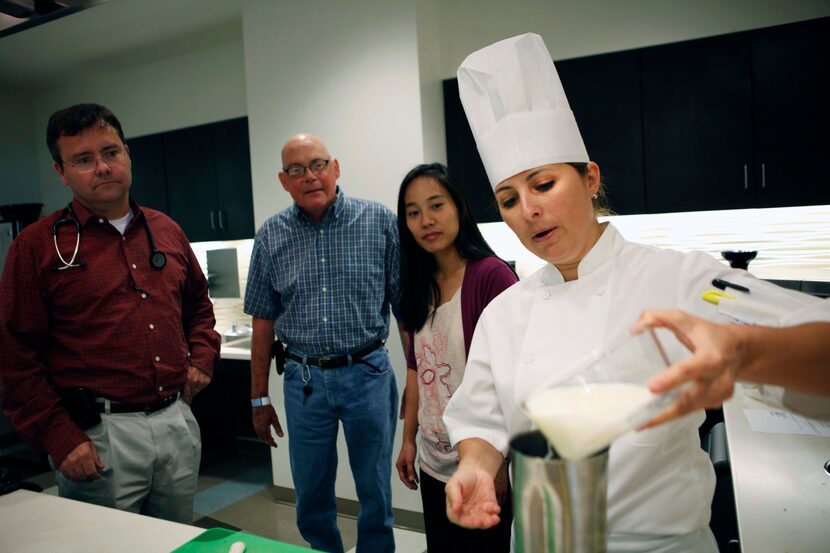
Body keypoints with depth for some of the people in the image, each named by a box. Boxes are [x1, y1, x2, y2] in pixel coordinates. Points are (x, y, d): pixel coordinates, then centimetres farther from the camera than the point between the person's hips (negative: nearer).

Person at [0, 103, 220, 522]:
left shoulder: (166, 231, 8)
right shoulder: (37, 246, -5)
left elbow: (198, 304, 21)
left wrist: (202, 358, 6)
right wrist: (59, 438, -12)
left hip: (178, 420, 5)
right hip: (98, 434, -4)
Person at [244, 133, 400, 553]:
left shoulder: (380, 222, -5)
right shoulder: (271, 236, 3)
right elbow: (264, 322, 7)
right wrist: (259, 398, 9)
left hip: (368, 374, -2)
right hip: (304, 380, 2)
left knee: (376, 496, 12)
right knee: (311, 499, 16)